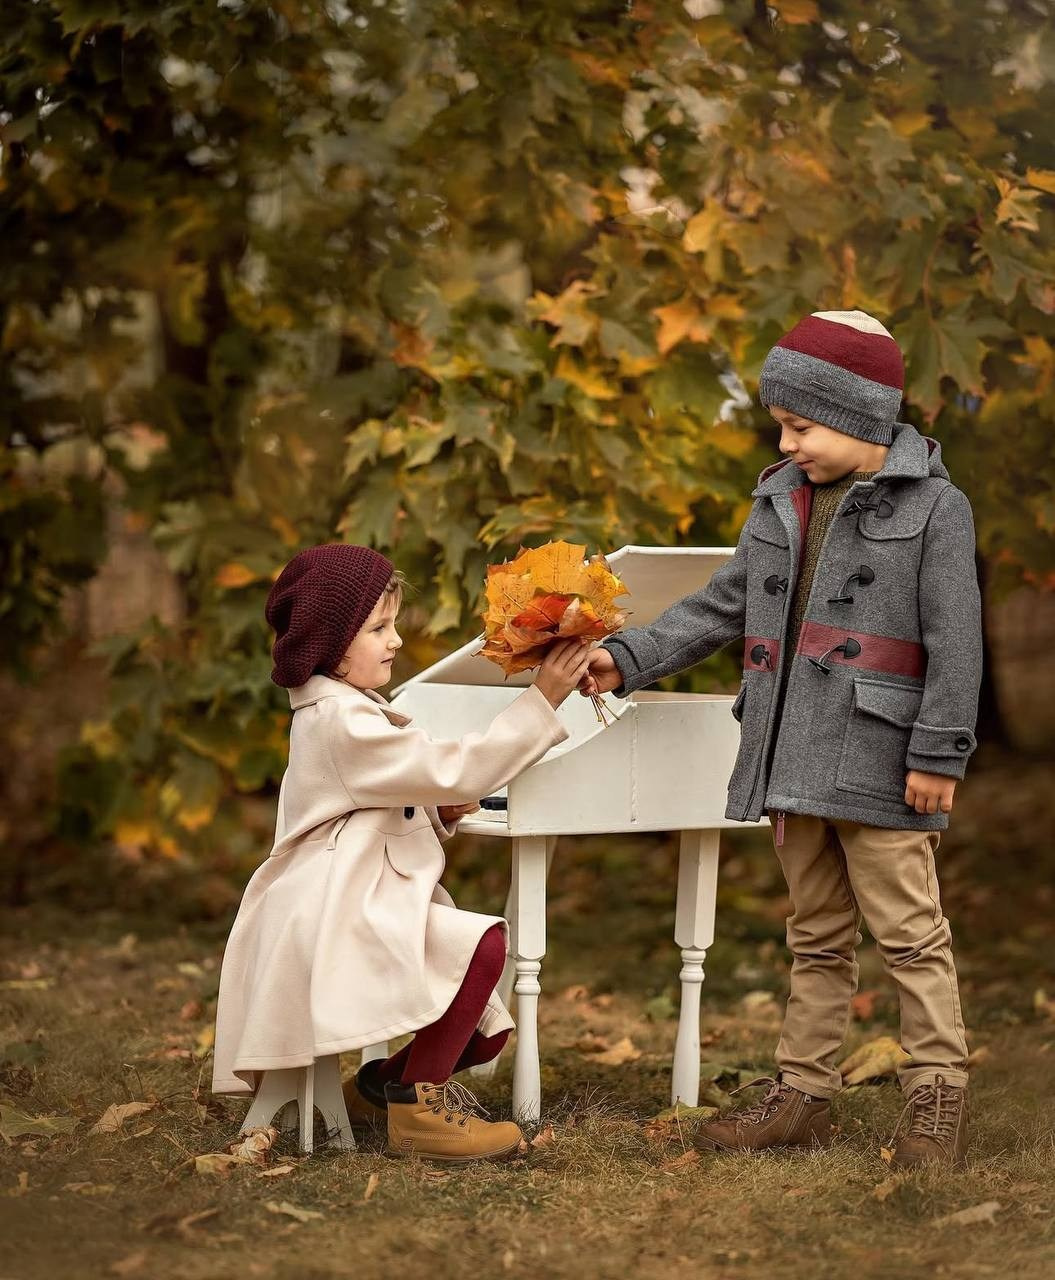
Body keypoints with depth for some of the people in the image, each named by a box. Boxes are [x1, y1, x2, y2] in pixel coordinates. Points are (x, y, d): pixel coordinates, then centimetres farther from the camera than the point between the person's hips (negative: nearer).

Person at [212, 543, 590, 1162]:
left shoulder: (346, 710, 18)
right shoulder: (344, 724, -16)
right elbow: (455, 769, -21)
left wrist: (438, 814, 5)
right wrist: (542, 699, -22)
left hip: (363, 912, 11)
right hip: (342, 923, -11)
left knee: (483, 1035, 4)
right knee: (482, 942, -29)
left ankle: (381, 1085, 23)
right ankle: (417, 1104, -16)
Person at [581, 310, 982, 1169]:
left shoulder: (933, 507, -6)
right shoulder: (780, 501, 13)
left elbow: (954, 645, -9)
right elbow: (723, 608, 16)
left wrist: (938, 754, -13)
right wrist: (628, 660, 7)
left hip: (878, 766, -6)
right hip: (794, 762, 6)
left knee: (909, 932, -2)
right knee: (818, 937, 15)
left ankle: (938, 1098, 7)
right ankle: (804, 1093, 21)